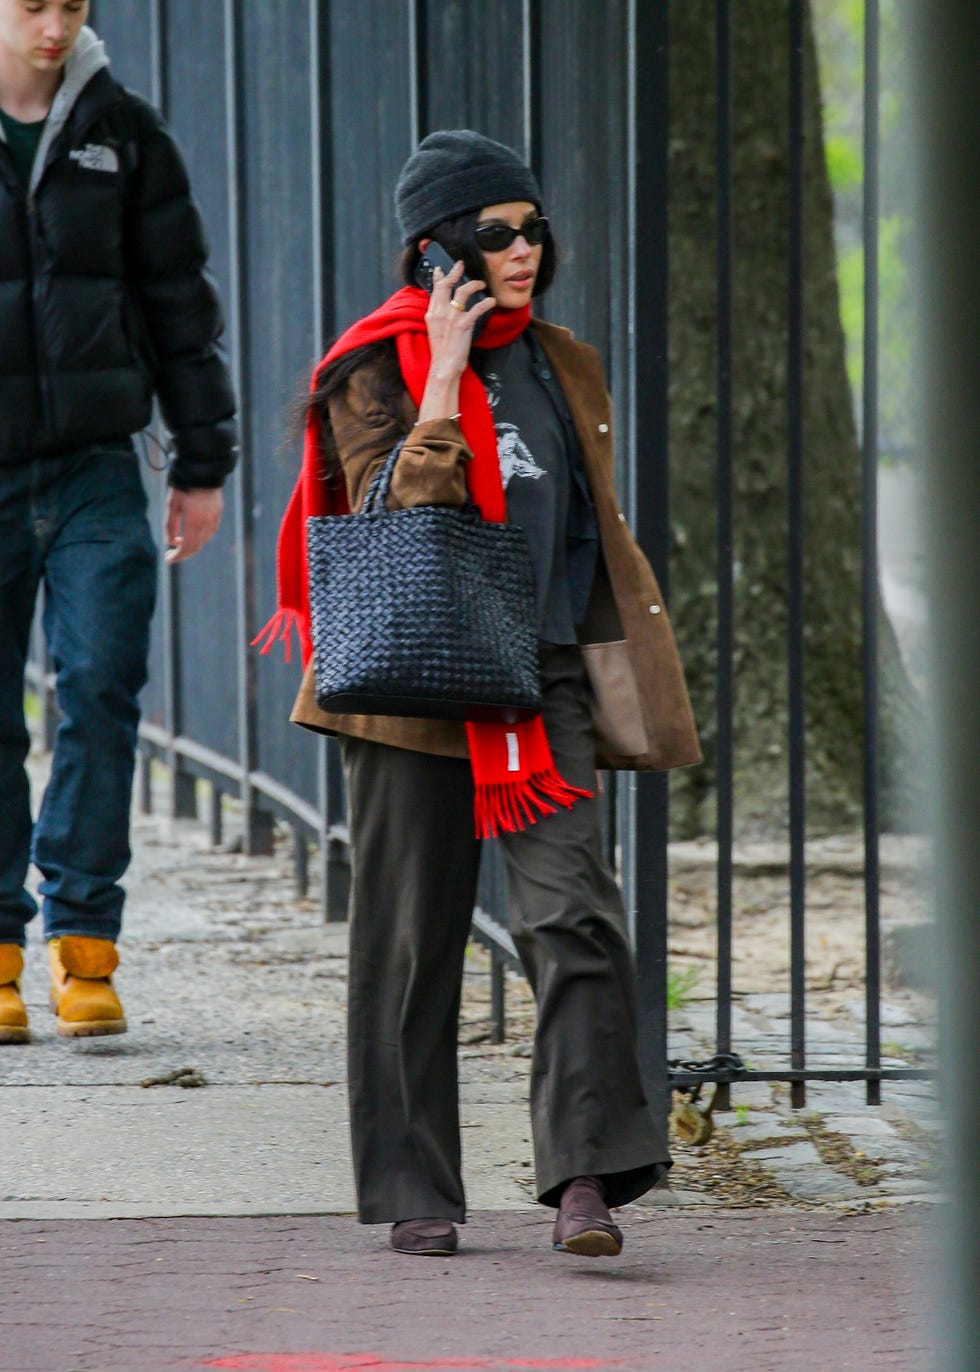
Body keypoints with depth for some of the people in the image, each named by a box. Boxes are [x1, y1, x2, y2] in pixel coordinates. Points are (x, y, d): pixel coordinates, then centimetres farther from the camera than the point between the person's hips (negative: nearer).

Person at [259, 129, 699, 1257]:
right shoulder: (379, 369, -2)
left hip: (545, 671, 3)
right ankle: (413, 1193, 12)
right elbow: (393, 522, -15)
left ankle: (586, 1174, -18)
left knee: (572, 909, -13)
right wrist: (444, 383, -18)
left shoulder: (560, 365, 14)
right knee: (412, 935, 3)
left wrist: (622, 677, 17)